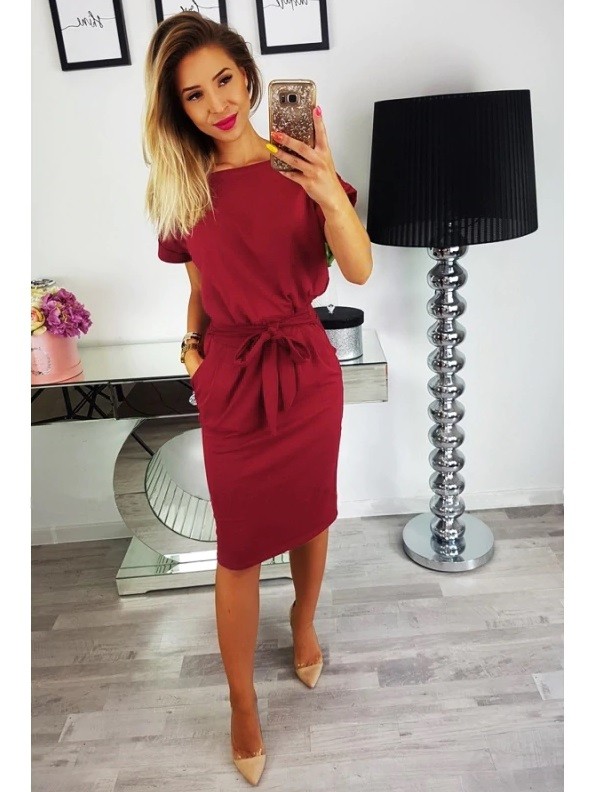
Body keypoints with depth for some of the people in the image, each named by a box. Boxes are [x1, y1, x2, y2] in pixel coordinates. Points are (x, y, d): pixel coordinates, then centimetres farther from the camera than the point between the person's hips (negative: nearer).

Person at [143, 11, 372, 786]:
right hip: (230, 378, 1)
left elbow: (360, 272, -17)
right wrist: (191, 343, -4)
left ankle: (304, 621, 48)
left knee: (308, 515, 18)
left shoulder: (301, 168, -5)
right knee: (239, 546, 8)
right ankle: (242, 703, 28)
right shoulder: (182, 186, 1)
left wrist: (331, 192, -33)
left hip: (306, 370, 0)